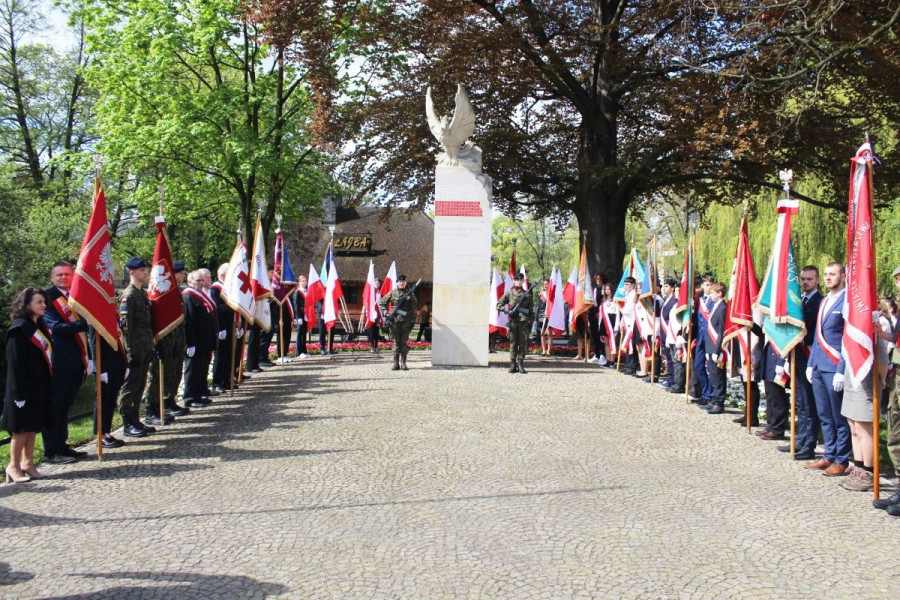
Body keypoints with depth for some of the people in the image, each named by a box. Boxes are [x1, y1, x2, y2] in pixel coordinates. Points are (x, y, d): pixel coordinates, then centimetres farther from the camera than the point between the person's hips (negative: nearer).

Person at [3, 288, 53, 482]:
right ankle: (14, 466, 9)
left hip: (40, 386, 8)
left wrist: (48, 385, 12)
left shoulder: (40, 326, 13)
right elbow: (15, 363, -17)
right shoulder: (19, 329, -14)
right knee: (22, 427, -2)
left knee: (33, 426, 12)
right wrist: (19, 393, -20)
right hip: (25, 386, -8)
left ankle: (27, 463, 19)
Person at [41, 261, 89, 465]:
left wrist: (88, 357, 14)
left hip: (76, 362, 7)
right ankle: (51, 451, 4)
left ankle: (61, 446, 22)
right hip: (58, 362, -7)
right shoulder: (48, 297, -8)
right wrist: (85, 324, -24)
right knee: (54, 407, -1)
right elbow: (56, 327, -20)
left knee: (65, 406, 14)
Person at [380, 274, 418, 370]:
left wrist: (412, 321, -3)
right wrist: (386, 313, 0)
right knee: (396, 342, 3)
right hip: (395, 320, 0)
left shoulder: (410, 294, 4)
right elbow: (381, 303, 10)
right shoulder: (392, 293, 5)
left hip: (406, 321, 0)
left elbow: (414, 307, 3)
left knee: (404, 342, 2)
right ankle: (396, 363, 5)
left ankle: (403, 363, 7)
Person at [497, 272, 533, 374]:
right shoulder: (509, 293, 6)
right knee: (513, 343, 2)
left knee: (523, 343, -1)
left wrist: (531, 320, 2)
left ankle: (520, 364, 4)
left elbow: (531, 308, 11)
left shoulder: (527, 294, 10)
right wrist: (507, 310, -9)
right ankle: (513, 364, 6)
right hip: (512, 321, -1)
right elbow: (498, 304, 6)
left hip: (524, 321, 1)